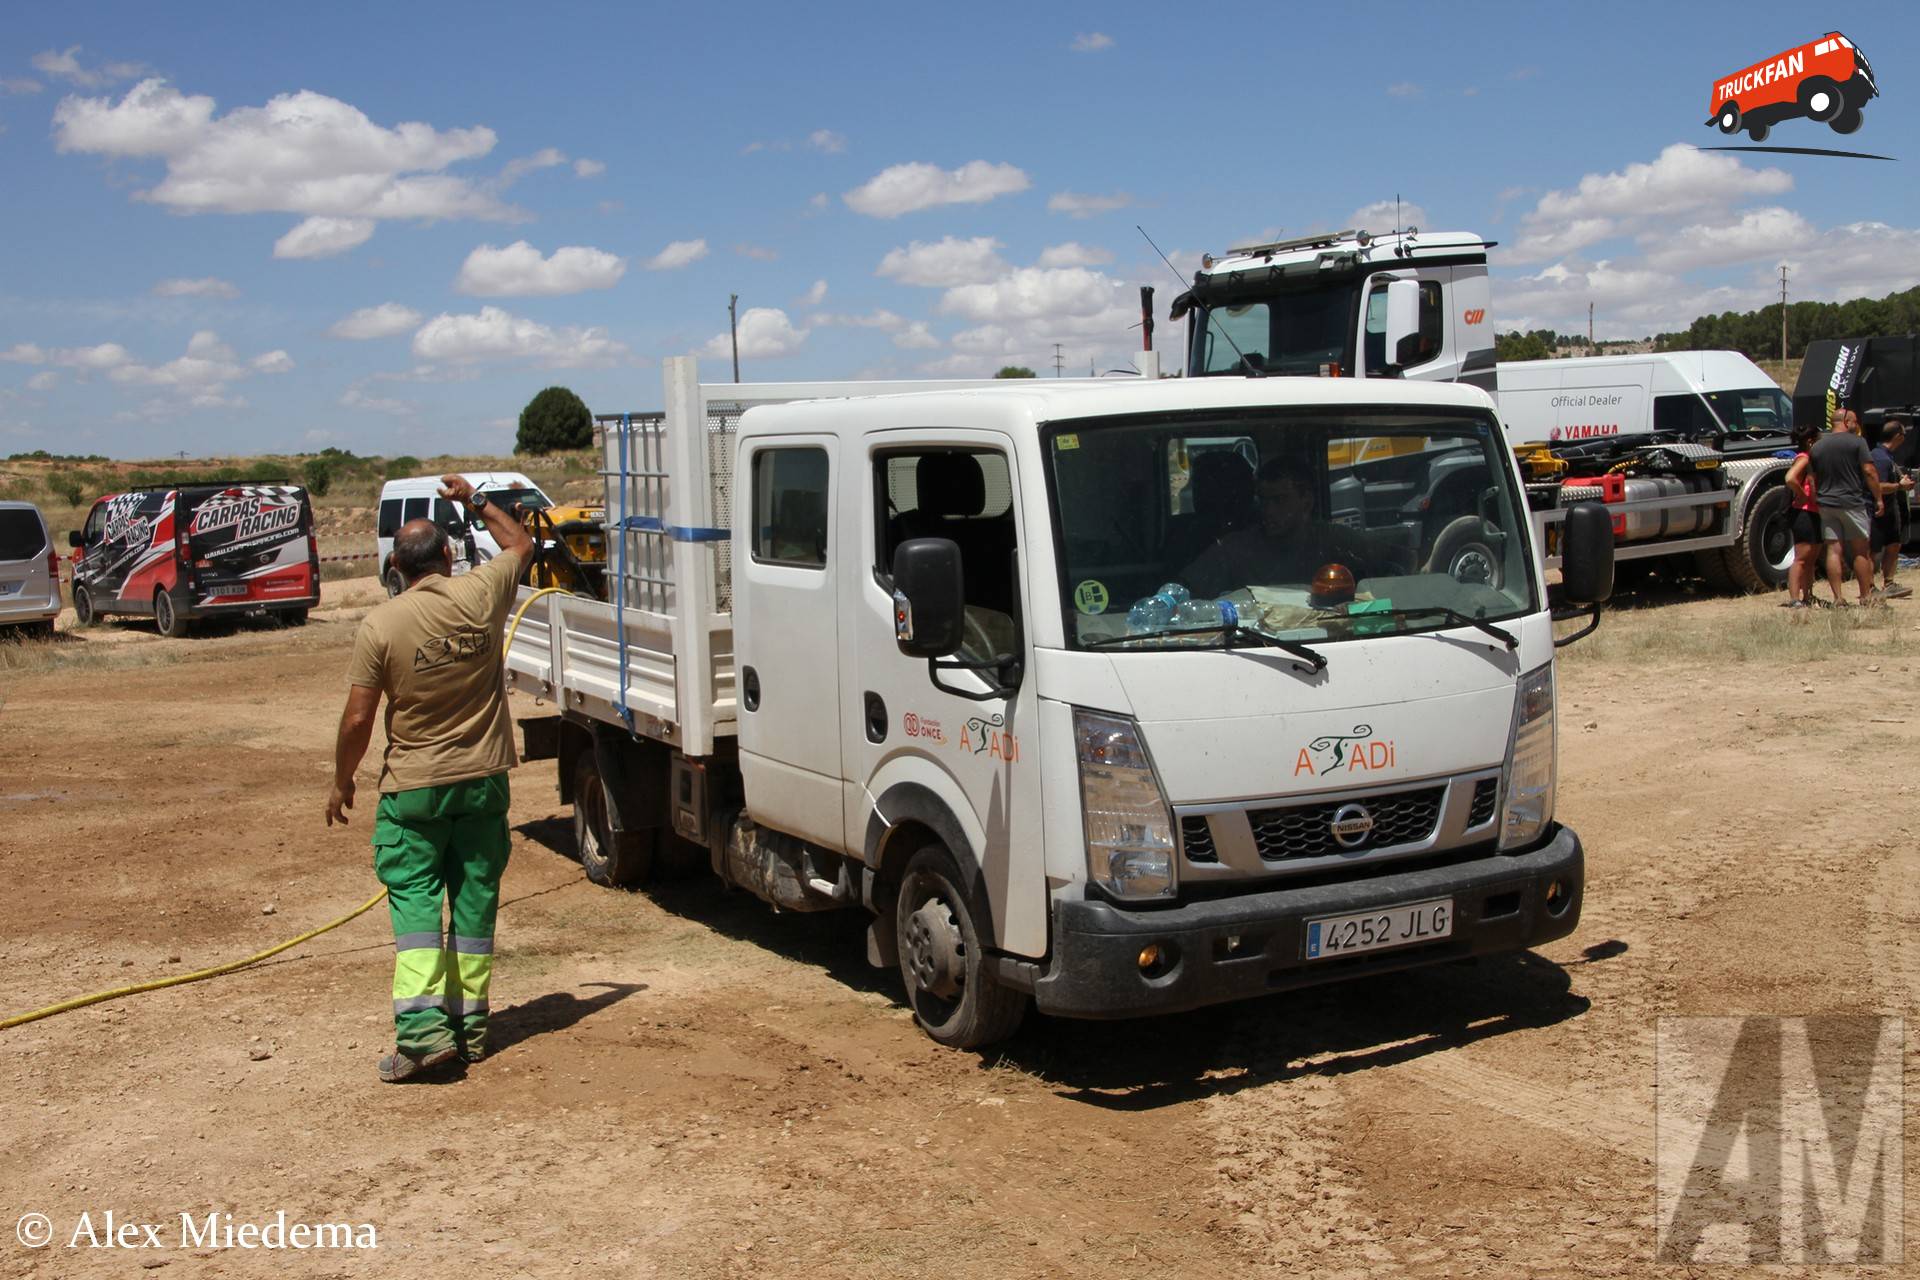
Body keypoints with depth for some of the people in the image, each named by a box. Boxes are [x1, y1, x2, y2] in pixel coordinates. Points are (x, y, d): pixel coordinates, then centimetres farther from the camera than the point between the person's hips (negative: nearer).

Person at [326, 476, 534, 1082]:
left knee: (414, 900, 2)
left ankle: (422, 1026, -9)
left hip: (413, 787, -3)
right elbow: (520, 543, 16)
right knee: (475, 900, 10)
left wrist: (341, 782, 6)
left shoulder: (380, 625, -12)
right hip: (483, 780, 3)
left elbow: (357, 719, -9)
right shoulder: (481, 597, -6)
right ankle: (471, 1025, 16)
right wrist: (475, 500, 27)